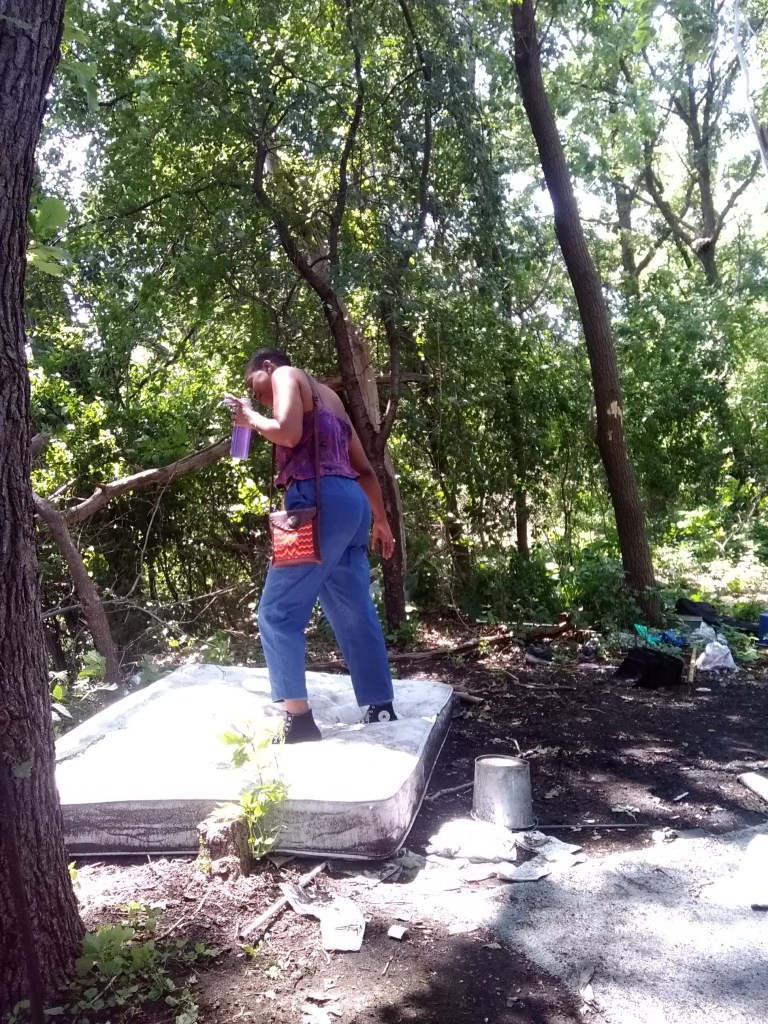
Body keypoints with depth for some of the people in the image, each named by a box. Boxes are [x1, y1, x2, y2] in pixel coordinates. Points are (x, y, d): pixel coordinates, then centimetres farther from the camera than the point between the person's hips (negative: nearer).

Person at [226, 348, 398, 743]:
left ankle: (298, 717, -10)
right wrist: (380, 521, 28)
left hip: (320, 500, -9)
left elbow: (288, 432, -13)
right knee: (354, 614, 11)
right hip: (352, 502, 9)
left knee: (277, 612, -6)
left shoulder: (286, 375, 7)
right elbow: (364, 468, 25)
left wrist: (250, 419, 5)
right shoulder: (328, 398, 29)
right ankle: (380, 708, 14)